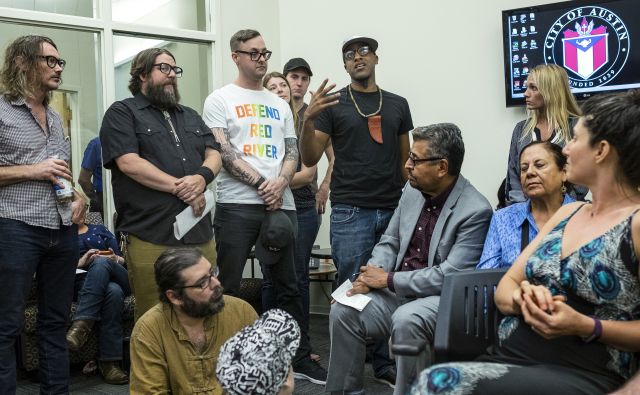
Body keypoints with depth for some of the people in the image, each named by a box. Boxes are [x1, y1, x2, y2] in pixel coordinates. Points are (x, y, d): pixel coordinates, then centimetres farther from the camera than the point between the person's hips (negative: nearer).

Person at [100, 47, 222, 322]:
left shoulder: (190, 116, 25)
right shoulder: (122, 113, 5)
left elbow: (214, 154, 14)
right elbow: (129, 163, -9)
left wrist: (201, 177, -10)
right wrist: (182, 189, -11)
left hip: (200, 234, 6)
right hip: (150, 235, -5)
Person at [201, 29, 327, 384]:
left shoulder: (280, 105, 19)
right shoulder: (220, 100, 4)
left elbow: (292, 152, 13)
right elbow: (222, 152, -7)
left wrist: (280, 182, -8)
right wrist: (262, 184, -12)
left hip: (281, 204, 5)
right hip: (237, 204, -4)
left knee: (289, 287, 9)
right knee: (227, 289, 1)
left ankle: (301, 359, 17)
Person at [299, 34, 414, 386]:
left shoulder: (398, 105, 14)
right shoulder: (333, 104, 4)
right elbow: (310, 159, -1)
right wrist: (308, 120, -16)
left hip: (393, 210, 3)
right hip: (350, 211, -3)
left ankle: (385, 364, 18)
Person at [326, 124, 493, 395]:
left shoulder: (476, 211, -17)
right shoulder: (412, 190, 6)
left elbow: (450, 276, -21)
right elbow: (390, 241, 16)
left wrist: (389, 279, -16)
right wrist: (372, 274, -6)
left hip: (443, 299, -7)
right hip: (399, 292, 7)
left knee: (406, 319, -35)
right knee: (342, 311, -10)